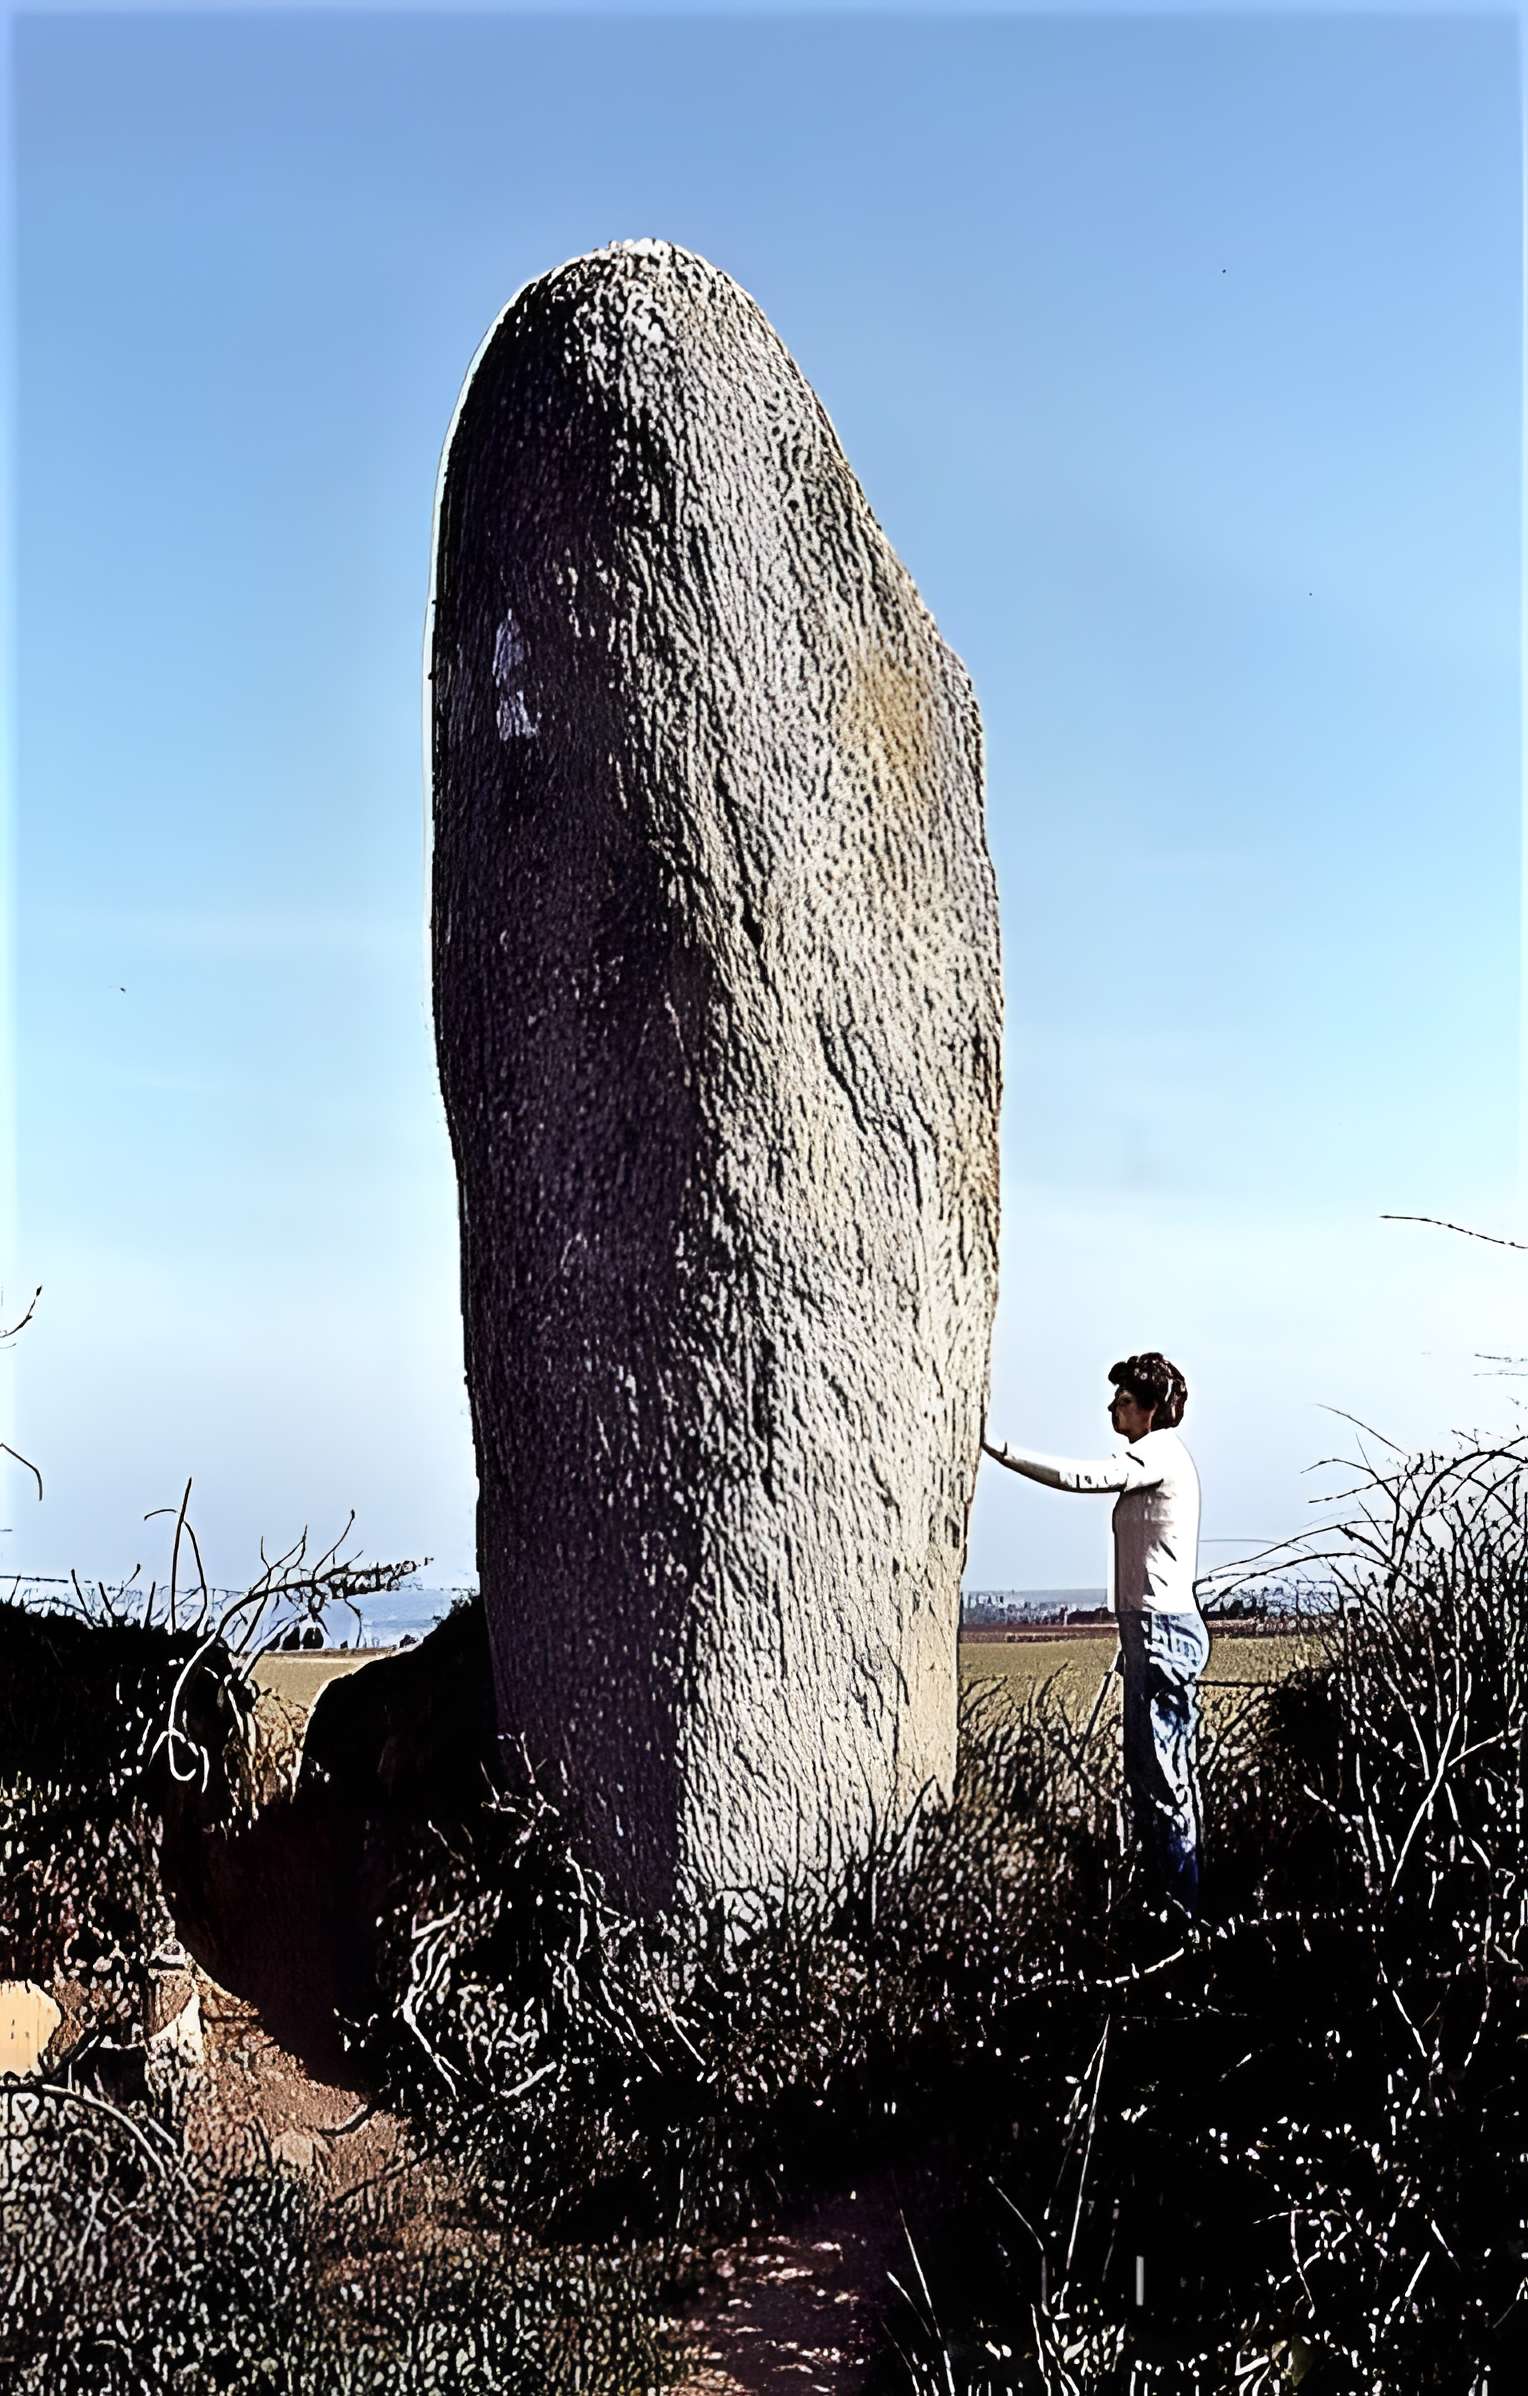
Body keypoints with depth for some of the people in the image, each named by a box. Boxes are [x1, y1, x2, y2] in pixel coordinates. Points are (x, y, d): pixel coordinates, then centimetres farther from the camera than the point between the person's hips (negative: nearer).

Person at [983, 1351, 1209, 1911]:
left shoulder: (1159, 1454, -10)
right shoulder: (1161, 1458, 21)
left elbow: (1083, 1477, -24)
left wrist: (999, 1450, -21)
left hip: (1161, 1629, -11)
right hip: (1161, 1629, 11)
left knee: (1158, 1771, -10)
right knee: (1162, 1770, 12)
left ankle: (1178, 1903, -7)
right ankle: (1173, 1900, 17)